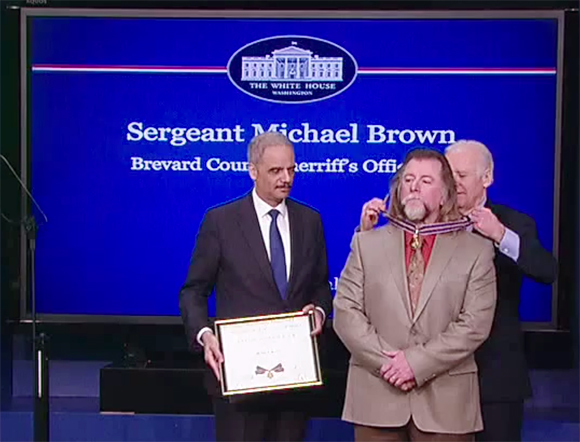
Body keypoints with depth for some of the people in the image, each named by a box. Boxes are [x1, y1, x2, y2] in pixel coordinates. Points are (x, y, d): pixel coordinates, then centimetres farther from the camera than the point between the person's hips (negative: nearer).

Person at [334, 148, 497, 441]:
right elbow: (346, 311, 1)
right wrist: (386, 361, -11)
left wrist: (416, 361, -13)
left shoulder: (476, 251, 3)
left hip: (446, 401, -1)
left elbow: (474, 323, -6)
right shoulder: (367, 243, 9)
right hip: (376, 397, 1)